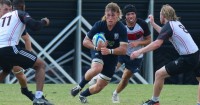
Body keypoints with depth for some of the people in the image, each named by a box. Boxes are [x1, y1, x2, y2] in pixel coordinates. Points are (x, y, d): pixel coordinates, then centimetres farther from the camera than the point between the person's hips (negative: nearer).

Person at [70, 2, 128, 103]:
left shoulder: (121, 29, -24)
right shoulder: (99, 25, -22)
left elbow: (123, 49, -30)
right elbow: (85, 41, -15)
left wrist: (110, 51, -47)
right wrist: (96, 47, -35)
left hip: (112, 56, 1)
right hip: (98, 52, -1)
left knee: (99, 87, 3)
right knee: (97, 68, -37)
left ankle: (83, 95, 35)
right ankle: (79, 86, -12)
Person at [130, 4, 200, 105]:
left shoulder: (168, 26, -10)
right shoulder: (177, 23, 15)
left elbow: (157, 44, -23)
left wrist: (139, 51, -22)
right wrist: (153, 23, 39)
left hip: (187, 59, -8)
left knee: (159, 74, 1)